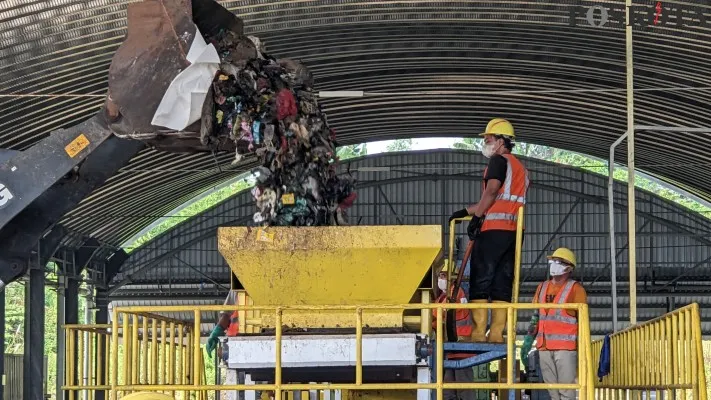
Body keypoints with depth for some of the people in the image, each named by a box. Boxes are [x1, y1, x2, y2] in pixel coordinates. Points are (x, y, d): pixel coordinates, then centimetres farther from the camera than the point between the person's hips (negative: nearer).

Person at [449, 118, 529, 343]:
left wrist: (476, 217, -15)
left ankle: (479, 333, -11)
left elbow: (492, 191, -17)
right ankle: (497, 334, 1)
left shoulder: (499, 160, -1)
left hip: (493, 229, -8)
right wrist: (467, 211, 25)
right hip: (513, 231, 8)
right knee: (502, 284, 6)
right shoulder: (520, 168, 25)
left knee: (480, 281, -6)